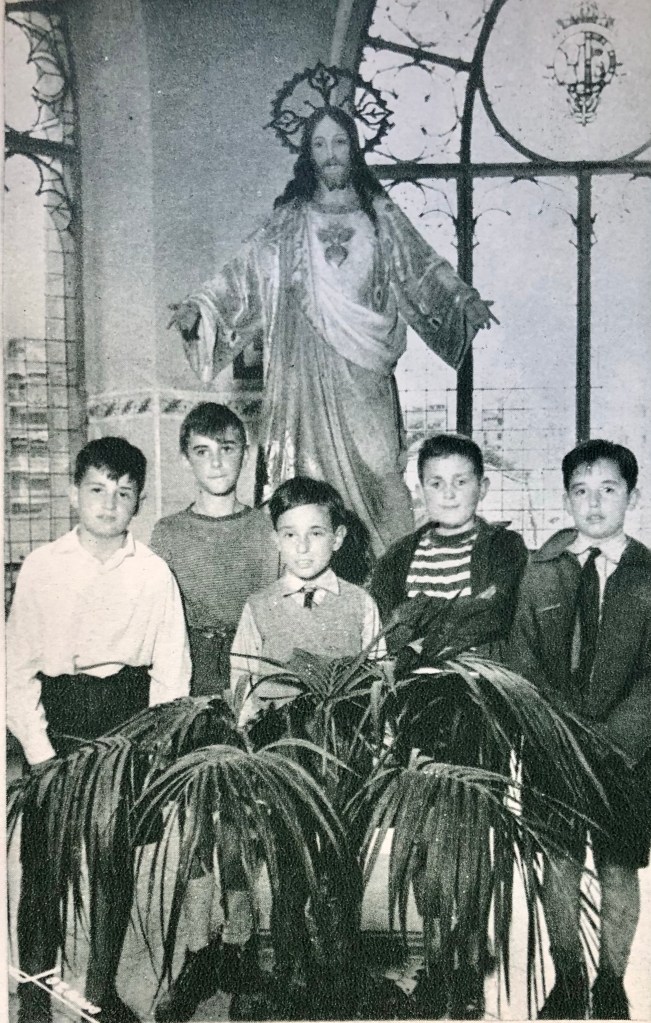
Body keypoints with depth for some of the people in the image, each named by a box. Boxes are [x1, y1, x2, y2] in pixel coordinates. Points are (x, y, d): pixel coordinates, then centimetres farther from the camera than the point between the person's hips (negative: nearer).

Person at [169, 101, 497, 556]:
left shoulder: (381, 214, 13)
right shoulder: (289, 220, 11)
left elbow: (424, 266, 13)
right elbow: (243, 274, 5)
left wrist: (464, 298, 2)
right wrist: (197, 307, -7)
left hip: (366, 366, 0)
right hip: (307, 368, 0)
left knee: (378, 467, -6)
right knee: (314, 473, -2)